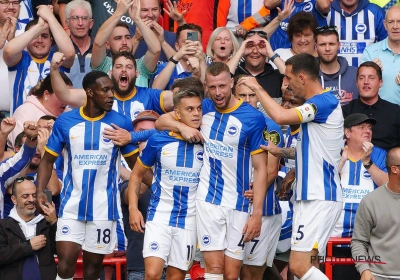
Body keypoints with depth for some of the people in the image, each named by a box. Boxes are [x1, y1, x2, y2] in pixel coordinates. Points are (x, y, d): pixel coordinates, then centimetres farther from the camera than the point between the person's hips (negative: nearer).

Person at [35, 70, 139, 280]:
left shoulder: (120, 123, -2)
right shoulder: (65, 121, -2)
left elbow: (135, 163, 5)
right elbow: (48, 160, 5)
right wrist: (40, 191, -9)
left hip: (104, 207, 0)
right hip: (72, 206, 0)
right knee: (65, 263, -8)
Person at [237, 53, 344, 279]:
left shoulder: (325, 102, -14)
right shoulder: (316, 104, 17)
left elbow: (281, 116, -29)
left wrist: (257, 87, -14)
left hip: (320, 198, -10)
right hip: (308, 195, 10)